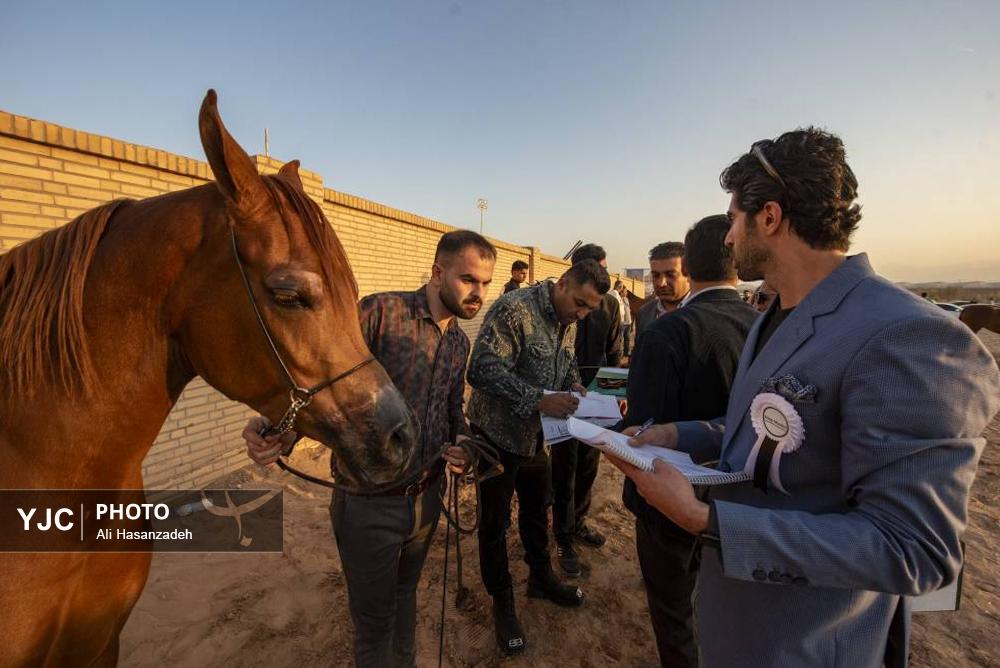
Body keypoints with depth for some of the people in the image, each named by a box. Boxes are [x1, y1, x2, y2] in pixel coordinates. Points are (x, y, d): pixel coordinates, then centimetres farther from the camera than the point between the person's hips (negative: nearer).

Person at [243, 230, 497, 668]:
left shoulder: (459, 343, 6)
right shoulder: (382, 312, -18)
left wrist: (462, 440, -7)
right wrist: (283, 424, -39)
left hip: (426, 497, 7)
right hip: (370, 503, -6)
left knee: (405, 595, 29)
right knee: (375, 621, 14)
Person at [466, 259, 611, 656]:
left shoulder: (569, 321, 3)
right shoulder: (514, 309, -24)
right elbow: (482, 370, -30)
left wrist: (575, 389, -6)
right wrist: (540, 400, -34)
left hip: (536, 433, 8)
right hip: (498, 433, -7)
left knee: (537, 507, 23)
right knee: (495, 521, 9)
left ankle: (541, 578, 46)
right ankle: (502, 602, 31)